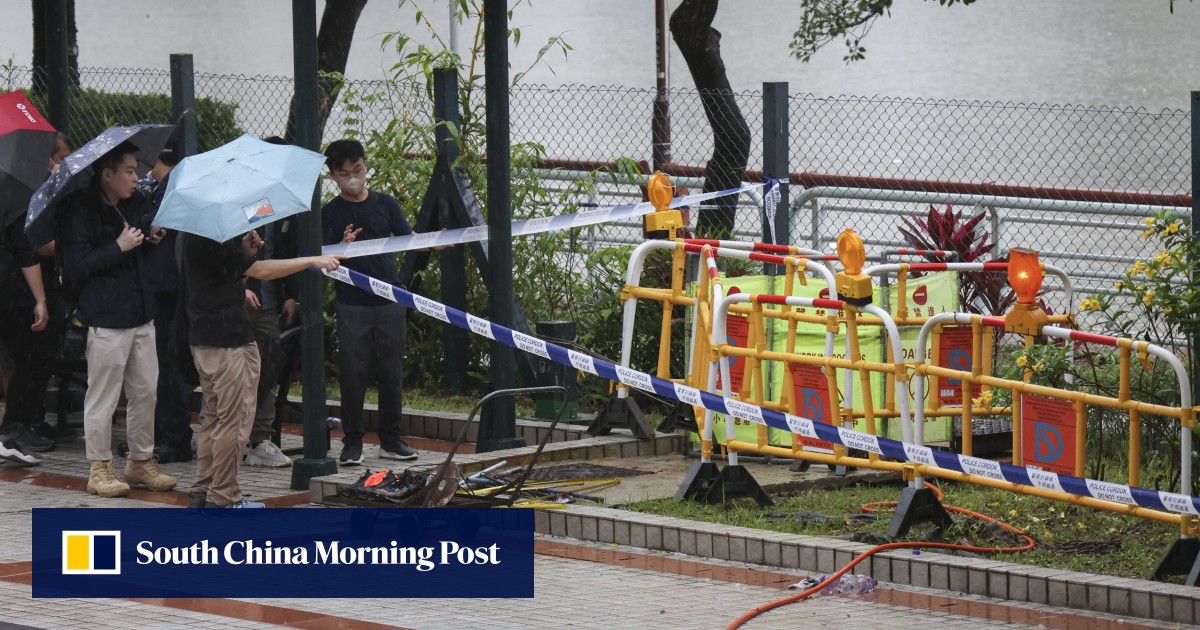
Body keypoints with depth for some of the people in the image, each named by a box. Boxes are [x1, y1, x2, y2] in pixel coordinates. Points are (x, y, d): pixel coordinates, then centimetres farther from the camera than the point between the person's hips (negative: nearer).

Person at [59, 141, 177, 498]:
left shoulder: (133, 210, 16)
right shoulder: (81, 211, -8)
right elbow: (75, 266, -14)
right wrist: (119, 247, -16)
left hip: (141, 315, 8)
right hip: (106, 319, -8)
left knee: (145, 393, 10)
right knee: (102, 397, -2)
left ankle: (142, 461, 21)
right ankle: (100, 468, 6)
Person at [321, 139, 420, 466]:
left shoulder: (385, 204, 9)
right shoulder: (330, 213, 3)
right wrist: (344, 246, -25)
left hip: (389, 300, 2)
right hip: (352, 303, -2)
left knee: (391, 371, 5)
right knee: (353, 373, -3)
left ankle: (390, 439, 15)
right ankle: (352, 442, 6)